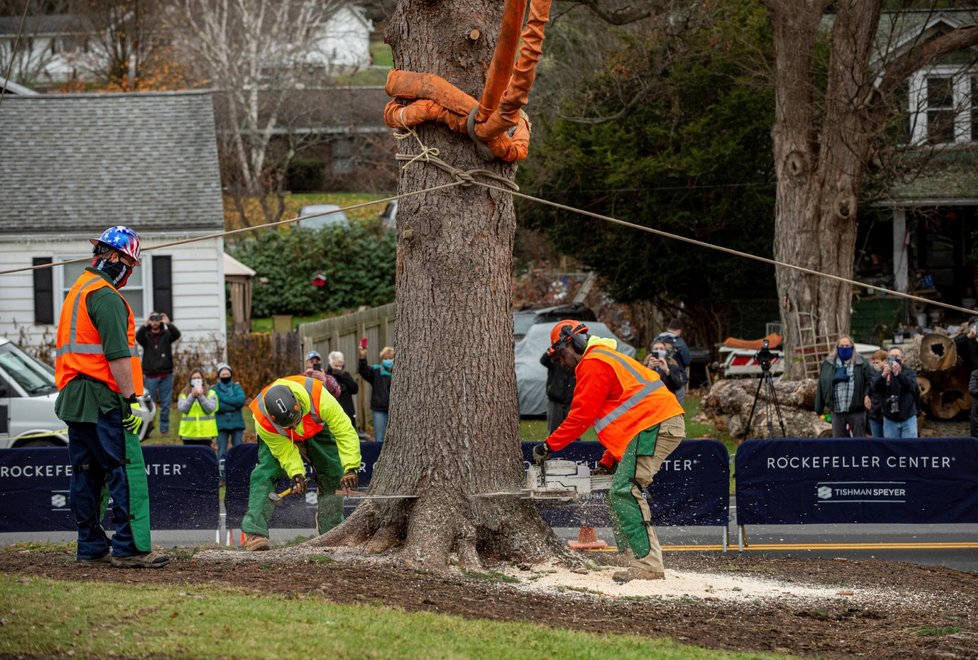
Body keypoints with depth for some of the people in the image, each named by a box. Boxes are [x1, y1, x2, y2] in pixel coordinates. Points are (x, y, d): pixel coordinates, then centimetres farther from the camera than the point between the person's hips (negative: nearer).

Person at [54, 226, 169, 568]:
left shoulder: (76, 292, 20)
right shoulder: (106, 296, -11)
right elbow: (117, 354, -18)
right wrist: (130, 399, -18)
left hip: (73, 398, 10)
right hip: (103, 398, -10)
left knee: (86, 473, 11)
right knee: (128, 471, -10)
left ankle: (91, 548, 14)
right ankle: (130, 547, -13)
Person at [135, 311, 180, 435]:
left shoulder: (167, 335, 7)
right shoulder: (145, 336, 5)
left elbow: (177, 335, -12)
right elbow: (138, 336, -16)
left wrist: (169, 324, -27)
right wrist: (145, 325, -32)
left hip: (166, 375, 1)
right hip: (150, 376, -1)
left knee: (166, 404, 3)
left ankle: (164, 429, 9)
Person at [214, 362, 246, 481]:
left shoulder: (236, 387, 10)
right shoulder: (215, 389, 7)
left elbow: (241, 400, -8)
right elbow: (216, 406, -9)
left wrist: (224, 399, -10)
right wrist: (233, 404, -13)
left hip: (237, 423, 1)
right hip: (222, 424, -1)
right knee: (222, 451, -4)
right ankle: (222, 476, -3)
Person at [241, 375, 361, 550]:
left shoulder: (318, 396, -45)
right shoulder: (263, 421, -41)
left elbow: (345, 431, -36)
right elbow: (284, 450, -25)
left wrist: (350, 468, -40)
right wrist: (296, 473, -38)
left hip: (317, 429, 2)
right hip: (277, 438, -2)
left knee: (334, 477, -6)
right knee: (265, 475, -23)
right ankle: (254, 532, -27)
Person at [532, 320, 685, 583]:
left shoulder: (593, 364, -4)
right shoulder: (608, 360, 29)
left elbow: (581, 416, -8)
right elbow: (619, 418, 29)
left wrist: (549, 445, -1)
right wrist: (608, 461, 24)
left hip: (653, 427, -11)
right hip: (667, 424, 11)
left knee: (624, 492, -15)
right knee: (621, 494, 10)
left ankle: (647, 564, -21)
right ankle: (640, 561, 3)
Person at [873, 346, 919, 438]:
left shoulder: (909, 372, 3)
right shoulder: (883, 374, 7)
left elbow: (911, 385, -17)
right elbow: (876, 387, -9)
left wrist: (898, 374, -33)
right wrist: (884, 375, -29)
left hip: (908, 418, -2)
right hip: (890, 419, 2)